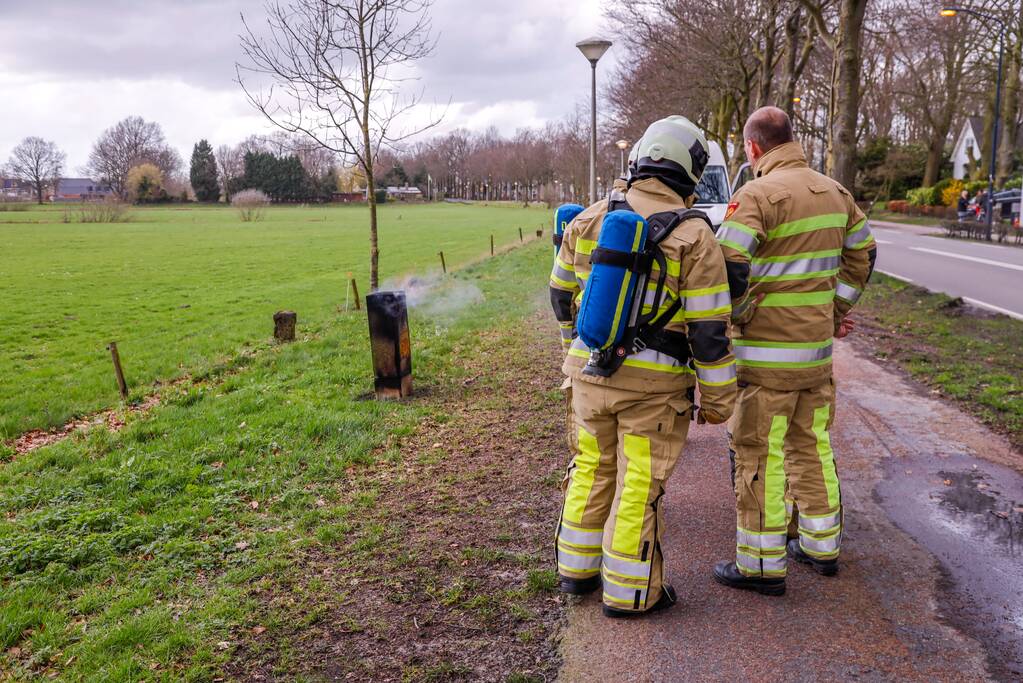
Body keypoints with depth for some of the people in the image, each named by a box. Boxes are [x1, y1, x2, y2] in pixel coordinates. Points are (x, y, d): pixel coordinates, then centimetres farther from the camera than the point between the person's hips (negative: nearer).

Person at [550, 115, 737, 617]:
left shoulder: (587, 220, 0)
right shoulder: (695, 237, -11)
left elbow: (562, 298, 11)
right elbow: (709, 330, -11)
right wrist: (718, 399, -1)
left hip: (589, 370, 4)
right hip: (653, 384, -4)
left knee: (592, 468, 19)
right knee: (639, 484, 7)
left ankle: (578, 568, 31)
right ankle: (628, 591, 18)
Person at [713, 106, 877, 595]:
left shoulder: (758, 195, -15)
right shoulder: (835, 193, 10)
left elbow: (728, 270, -23)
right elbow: (861, 255, 20)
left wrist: (738, 317, -6)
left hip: (767, 354, -8)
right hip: (818, 347, 8)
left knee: (760, 456, 2)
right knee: (812, 445, 19)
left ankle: (762, 566, 12)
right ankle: (821, 545, 33)